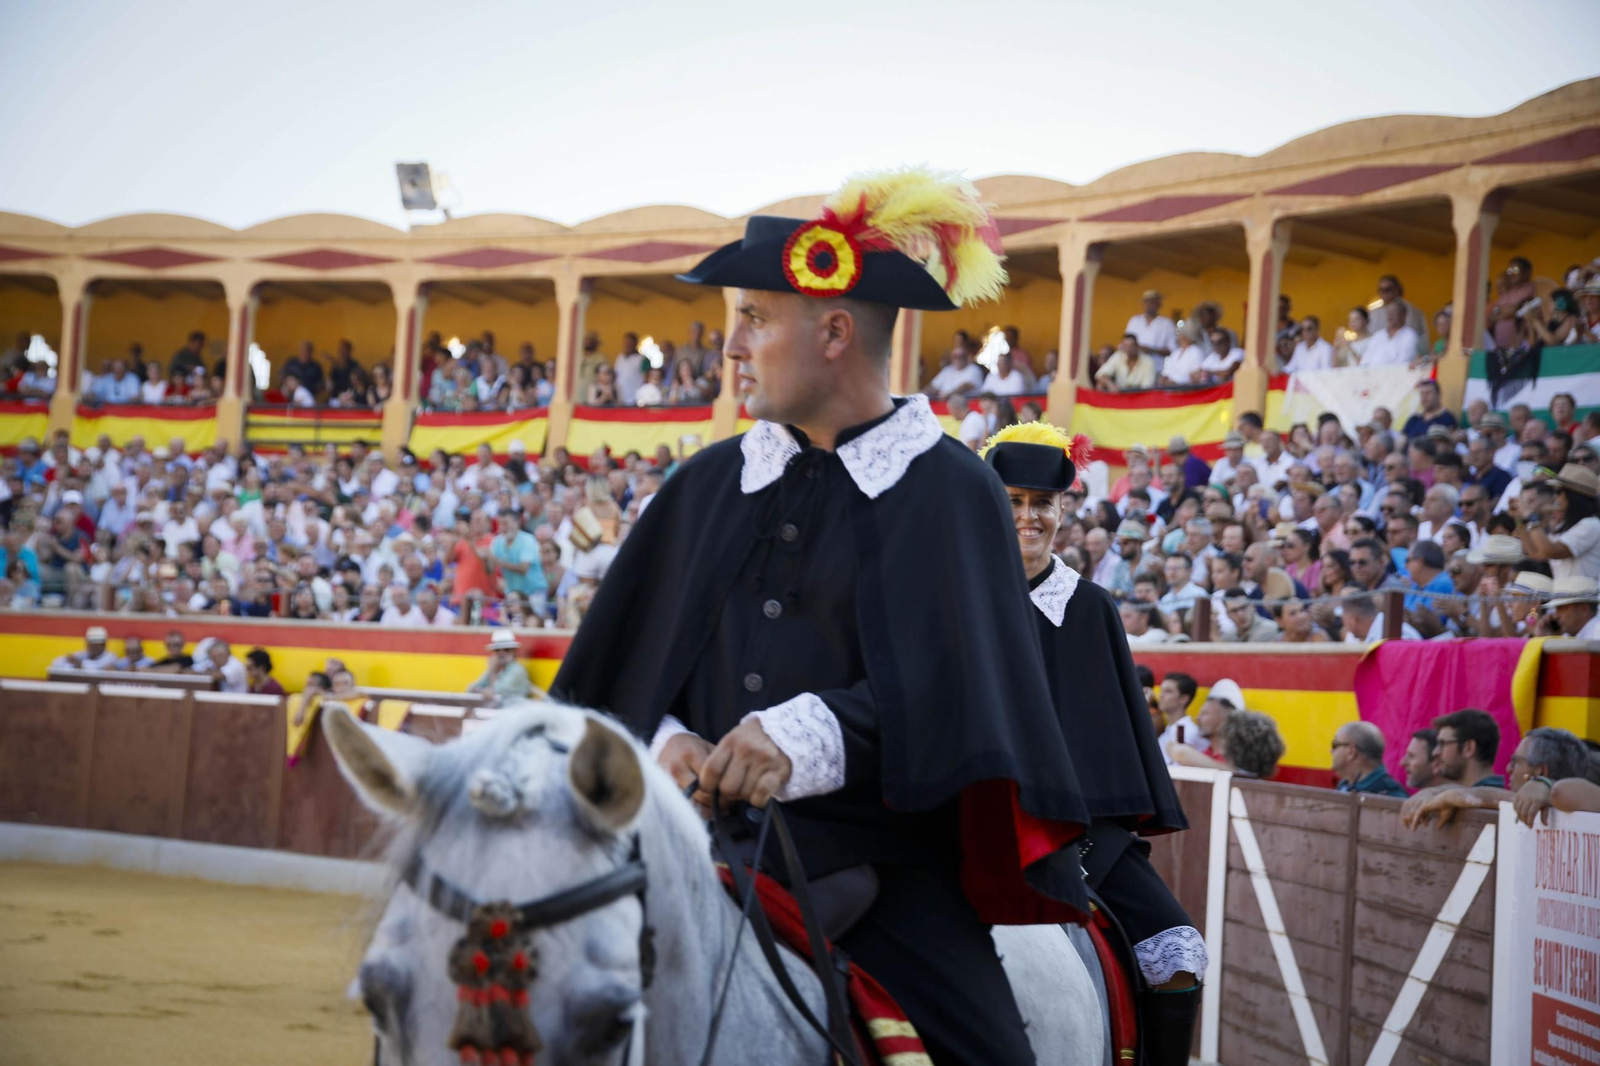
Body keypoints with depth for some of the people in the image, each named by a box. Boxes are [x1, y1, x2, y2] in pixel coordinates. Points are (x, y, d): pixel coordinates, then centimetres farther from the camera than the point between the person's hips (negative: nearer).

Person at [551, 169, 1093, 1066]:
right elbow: (628, 660, 14)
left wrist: (808, 739, -30)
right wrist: (663, 740, -8)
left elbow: (940, 679, -14)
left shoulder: (948, 491, 0)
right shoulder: (714, 484, 14)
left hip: (884, 875, -3)